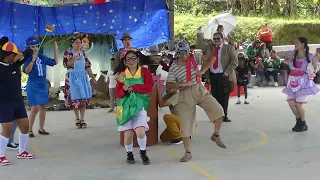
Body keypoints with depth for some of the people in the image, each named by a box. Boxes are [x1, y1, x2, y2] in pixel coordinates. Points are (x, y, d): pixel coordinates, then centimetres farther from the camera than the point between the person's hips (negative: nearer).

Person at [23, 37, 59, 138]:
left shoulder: (42, 58, 6)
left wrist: (56, 49, 10)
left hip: (43, 85, 6)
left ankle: (41, 129, 22)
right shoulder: (28, 59, -9)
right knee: (35, 108, -12)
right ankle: (29, 130, 0)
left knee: (43, 107, 10)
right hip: (33, 86, -6)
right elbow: (26, 71, -22)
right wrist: (33, 60, -30)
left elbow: (55, 62, 15)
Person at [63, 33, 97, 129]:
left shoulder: (82, 53, 13)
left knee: (84, 97, 1)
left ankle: (82, 119, 6)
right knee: (75, 97, -4)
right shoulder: (67, 52, -1)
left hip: (83, 76, 4)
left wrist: (93, 77, 10)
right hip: (73, 77, -4)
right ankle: (77, 119, 6)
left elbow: (87, 66, 14)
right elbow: (65, 64, -12)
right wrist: (74, 59, -24)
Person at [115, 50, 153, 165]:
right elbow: (118, 93, 7)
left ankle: (143, 152, 12)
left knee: (140, 131, -17)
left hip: (140, 105, -1)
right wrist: (124, 89, -14)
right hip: (126, 105, 1)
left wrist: (133, 87, -11)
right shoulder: (122, 75, 8)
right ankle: (129, 154, 24)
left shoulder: (144, 71, 4)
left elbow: (149, 87, -9)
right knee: (128, 133, -4)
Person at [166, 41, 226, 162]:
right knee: (185, 124, 0)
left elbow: (212, 58, 0)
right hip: (185, 95, -1)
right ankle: (188, 153, 14)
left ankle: (216, 135, 11)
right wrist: (183, 84, -23)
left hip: (200, 90, 1)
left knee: (218, 110, -15)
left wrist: (203, 70, -13)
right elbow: (169, 85, -11)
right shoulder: (173, 68, -3)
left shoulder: (194, 59, 1)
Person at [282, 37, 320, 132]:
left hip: (303, 82, -4)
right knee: (291, 102, 0)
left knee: (299, 103, -6)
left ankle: (303, 124, 16)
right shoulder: (293, 54, 3)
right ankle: (299, 120, 24)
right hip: (293, 81, 4)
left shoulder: (309, 56, -6)